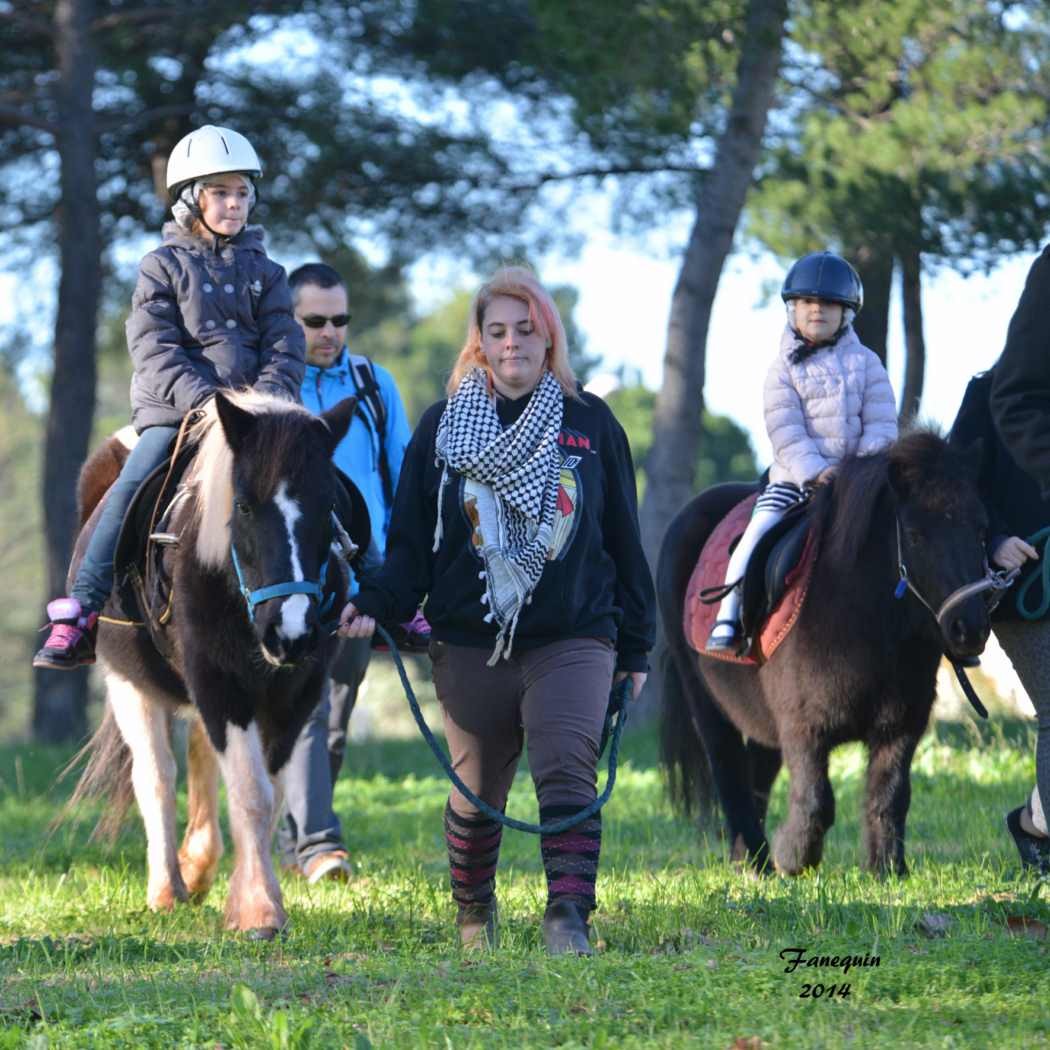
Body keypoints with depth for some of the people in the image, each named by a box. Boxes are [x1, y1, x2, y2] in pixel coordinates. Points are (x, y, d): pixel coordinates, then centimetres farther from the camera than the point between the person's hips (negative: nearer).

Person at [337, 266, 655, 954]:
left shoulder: (591, 424, 7)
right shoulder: (442, 428, 6)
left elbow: (624, 542, 10)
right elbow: (412, 540, 4)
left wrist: (635, 645, 9)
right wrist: (377, 604, -14)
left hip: (572, 642, -1)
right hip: (471, 645, 1)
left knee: (568, 773, -19)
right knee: (476, 792, 11)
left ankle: (569, 917, -26)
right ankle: (474, 915, 31)